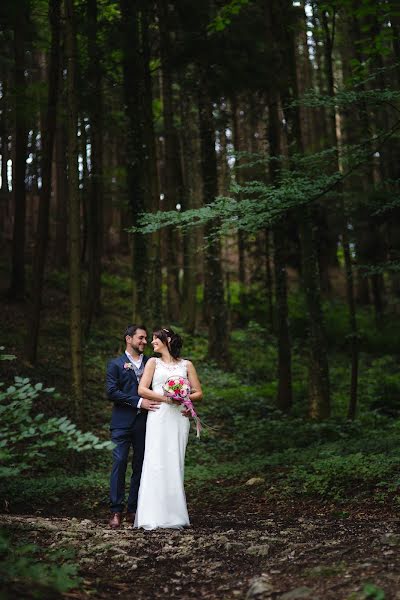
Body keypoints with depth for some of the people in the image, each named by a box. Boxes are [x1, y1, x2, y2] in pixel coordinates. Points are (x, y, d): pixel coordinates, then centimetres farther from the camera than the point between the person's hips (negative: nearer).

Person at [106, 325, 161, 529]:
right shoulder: (116, 364, 3)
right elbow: (111, 392, -8)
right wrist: (138, 402, -14)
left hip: (144, 422, 4)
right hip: (123, 422, -4)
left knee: (140, 466, 5)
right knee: (119, 464, -8)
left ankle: (133, 510, 13)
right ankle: (116, 511, -3)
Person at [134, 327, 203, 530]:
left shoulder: (186, 365, 13)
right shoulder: (153, 362, 12)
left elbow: (198, 393, 10)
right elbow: (142, 389, 1)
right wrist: (166, 398, -10)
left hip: (179, 417, 1)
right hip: (158, 417, -1)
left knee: (175, 464, -2)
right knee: (156, 463, -9)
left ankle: (174, 516, 2)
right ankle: (153, 516, -9)